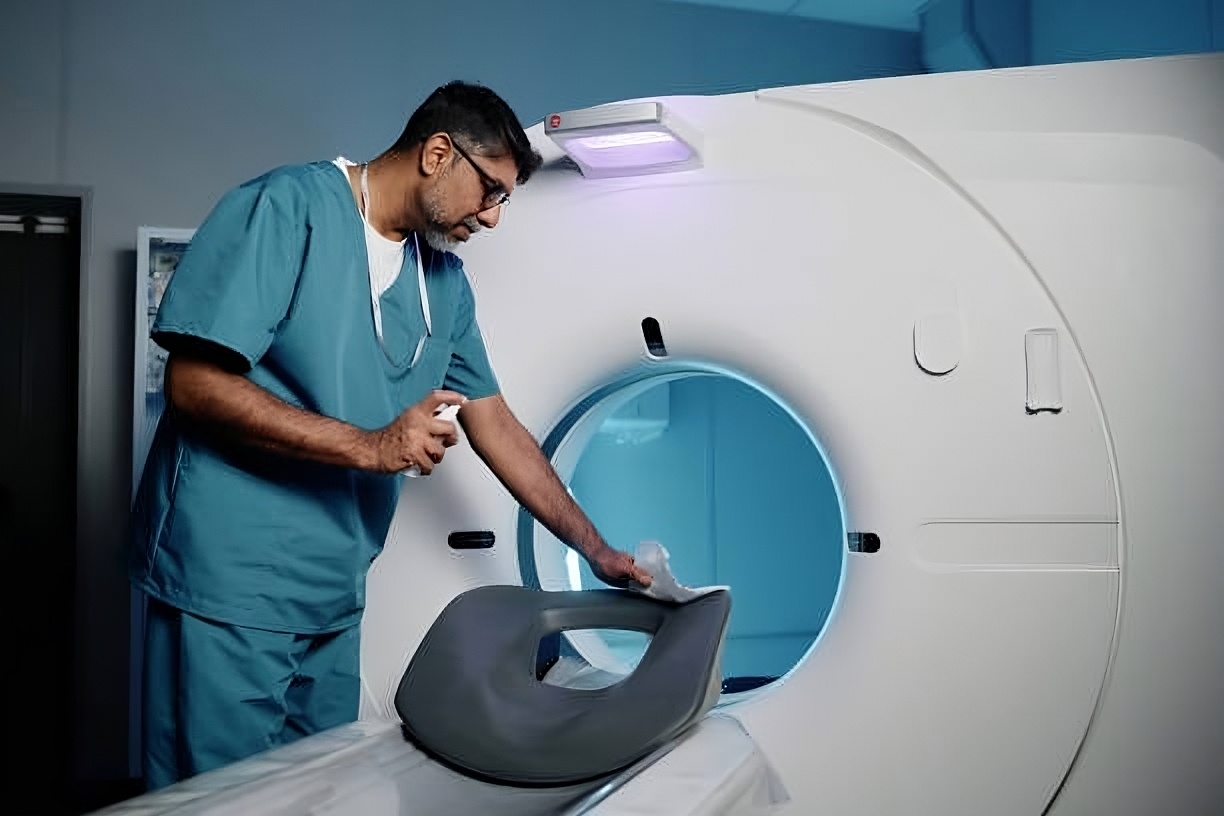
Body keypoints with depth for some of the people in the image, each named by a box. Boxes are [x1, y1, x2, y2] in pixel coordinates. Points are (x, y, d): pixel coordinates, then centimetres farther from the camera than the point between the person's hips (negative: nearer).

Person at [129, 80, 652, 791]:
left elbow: (496, 427, 14)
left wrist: (600, 553, 13)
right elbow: (195, 383, -18)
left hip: (336, 598, 7)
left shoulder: (447, 283, 10)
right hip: (231, 583, -7)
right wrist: (370, 447, -23)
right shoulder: (288, 207, -12)